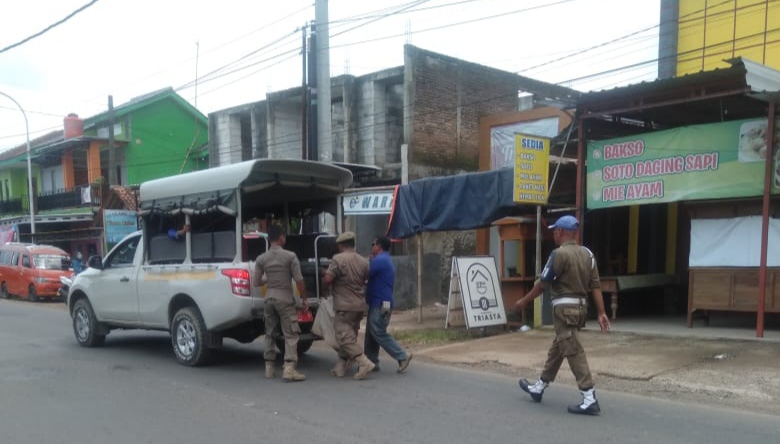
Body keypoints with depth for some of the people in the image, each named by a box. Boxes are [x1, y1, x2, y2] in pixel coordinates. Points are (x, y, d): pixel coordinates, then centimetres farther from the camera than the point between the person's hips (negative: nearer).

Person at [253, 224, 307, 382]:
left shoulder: (261, 259, 2)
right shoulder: (290, 256, -9)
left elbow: (257, 282, 6)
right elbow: (299, 281, -9)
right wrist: (304, 298, 2)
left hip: (269, 299, 4)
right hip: (285, 299, -4)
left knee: (269, 333, 15)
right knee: (290, 334, -3)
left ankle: (269, 368, 18)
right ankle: (289, 368, -13)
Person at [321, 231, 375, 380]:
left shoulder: (338, 259, -12)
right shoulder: (363, 261, 8)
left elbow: (327, 279, -17)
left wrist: (325, 288, 4)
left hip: (344, 306, -7)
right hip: (360, 305, 7)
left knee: (345, 337, -4)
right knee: (349, 337, 14)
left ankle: (365, 363, -15)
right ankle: (340, 368, 18)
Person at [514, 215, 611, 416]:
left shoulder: (559, 253, -15)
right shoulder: (587, 253, 8)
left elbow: (543, 283, -11)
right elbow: (596, 285, 5)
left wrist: (524, 301, 1)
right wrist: (602, 313, 5)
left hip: (565, 307, -9)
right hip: (580, 306, 9)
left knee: (574, 353, -5)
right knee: (556, 349, 18)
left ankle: (590, 400, -6)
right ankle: (539, 388, 32)